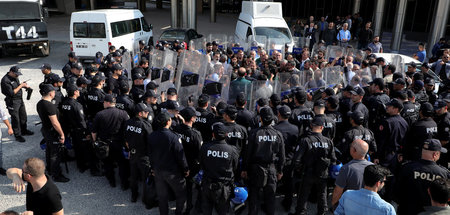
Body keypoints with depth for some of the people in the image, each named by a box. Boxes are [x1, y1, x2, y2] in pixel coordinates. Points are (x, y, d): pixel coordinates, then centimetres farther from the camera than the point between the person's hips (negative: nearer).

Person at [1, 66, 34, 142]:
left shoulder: (15, 77, 4)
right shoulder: (5, 80, -22)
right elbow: (11, 93, -25)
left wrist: (24, 85, 2)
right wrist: (20, 86, -20)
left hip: (20, 99, 8)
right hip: (12, 102, -8)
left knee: (23, 116, 19)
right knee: (15, 119, 1)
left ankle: (24, 131, 37)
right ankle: (18, 135, 12)